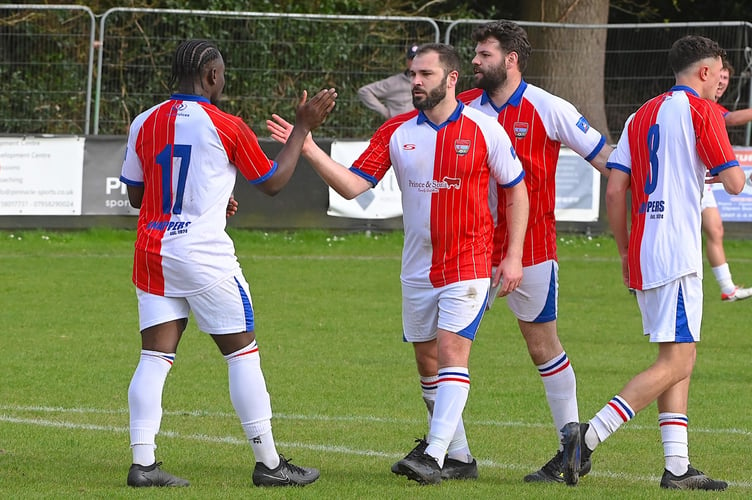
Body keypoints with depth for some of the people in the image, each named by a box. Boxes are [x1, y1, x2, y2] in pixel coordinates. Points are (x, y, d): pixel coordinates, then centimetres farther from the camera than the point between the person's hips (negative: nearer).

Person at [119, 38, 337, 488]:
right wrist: (303, 127, 13)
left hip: (153, 255, 5)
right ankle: (268, 463, 8)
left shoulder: (146, 123, 5)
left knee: (155, 357, 4)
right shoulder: (226, 127, -8)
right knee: (243, 354, 5)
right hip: (205, 256, -5)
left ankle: (143, 462, -4)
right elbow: (273, 182, 4)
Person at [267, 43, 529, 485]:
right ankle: (459, 457, 20)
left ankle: (433, 457, -22)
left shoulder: (483, 129, -7)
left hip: (467, 263, -5)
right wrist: (309, 150, -15)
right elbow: (353, 184, -2)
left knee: (452, 352, -16)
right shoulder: (396, 133, 2)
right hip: (418, 267, 5)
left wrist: (514, 256, -4)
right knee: (428, 361, 9)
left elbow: (516, 189, 1)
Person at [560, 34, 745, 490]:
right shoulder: (700, 111, -6)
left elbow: (615, 189, 10)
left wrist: (625, 251, 17)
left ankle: (677, 465, 6)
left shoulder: (642, 116, 15)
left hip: (642, 252, 8)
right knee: (676, 363, -9)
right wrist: (726, 169, 16)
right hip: (677, 253, -8)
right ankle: (588, 436, -19)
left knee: (680, 359, 13)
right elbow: (735, 183, -8)